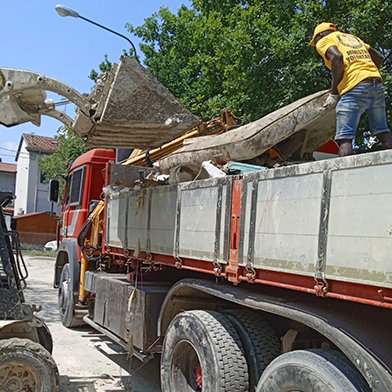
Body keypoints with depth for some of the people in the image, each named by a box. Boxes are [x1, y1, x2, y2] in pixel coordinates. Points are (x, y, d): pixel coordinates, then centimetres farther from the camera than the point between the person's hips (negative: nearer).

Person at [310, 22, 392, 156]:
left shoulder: (323, 41, 12)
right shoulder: (352, 37, 32)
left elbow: (337, 57, -10)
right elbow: (379, 57, 25)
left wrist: (333, 93, -8)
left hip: (355, 87, -7)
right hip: (377, 83, 7)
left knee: (344, 138, -10)